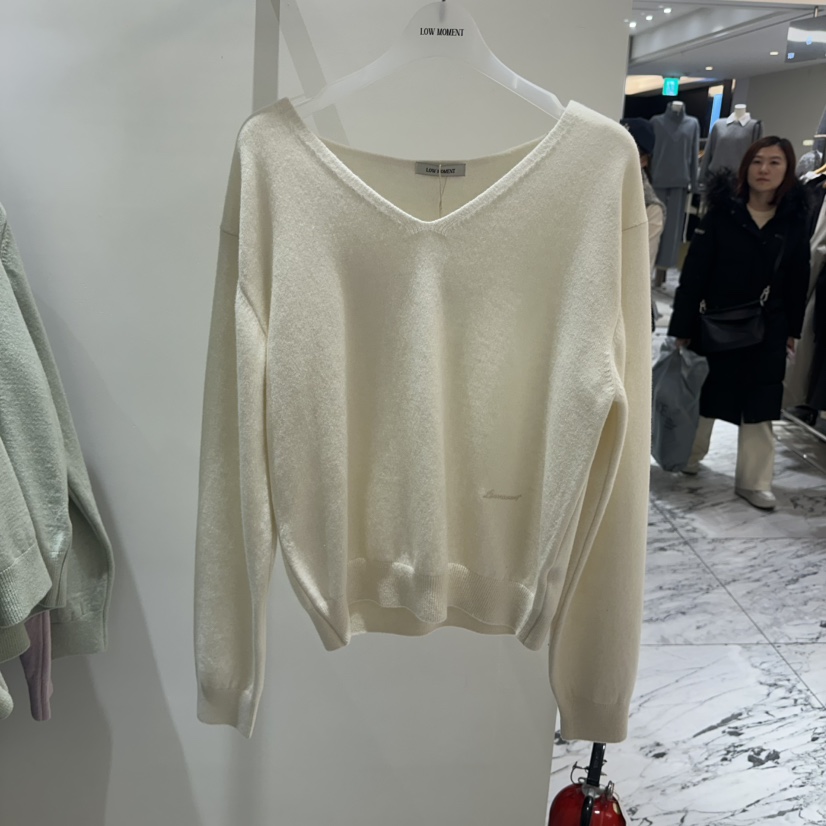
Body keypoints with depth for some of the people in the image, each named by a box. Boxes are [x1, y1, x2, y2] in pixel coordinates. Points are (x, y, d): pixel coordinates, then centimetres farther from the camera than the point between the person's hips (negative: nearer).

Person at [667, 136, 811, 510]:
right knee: (703, 395, 14)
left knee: (760, 407, 6)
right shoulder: (722, 212, -9)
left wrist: (792, 329, 5)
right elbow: (694, 272, -11)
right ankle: (687, 456, 37)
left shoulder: (794, 220, -1)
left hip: (767, 330, 2)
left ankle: (754, 481, 17)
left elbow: (797, 280, 5)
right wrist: (682, 326, -14)